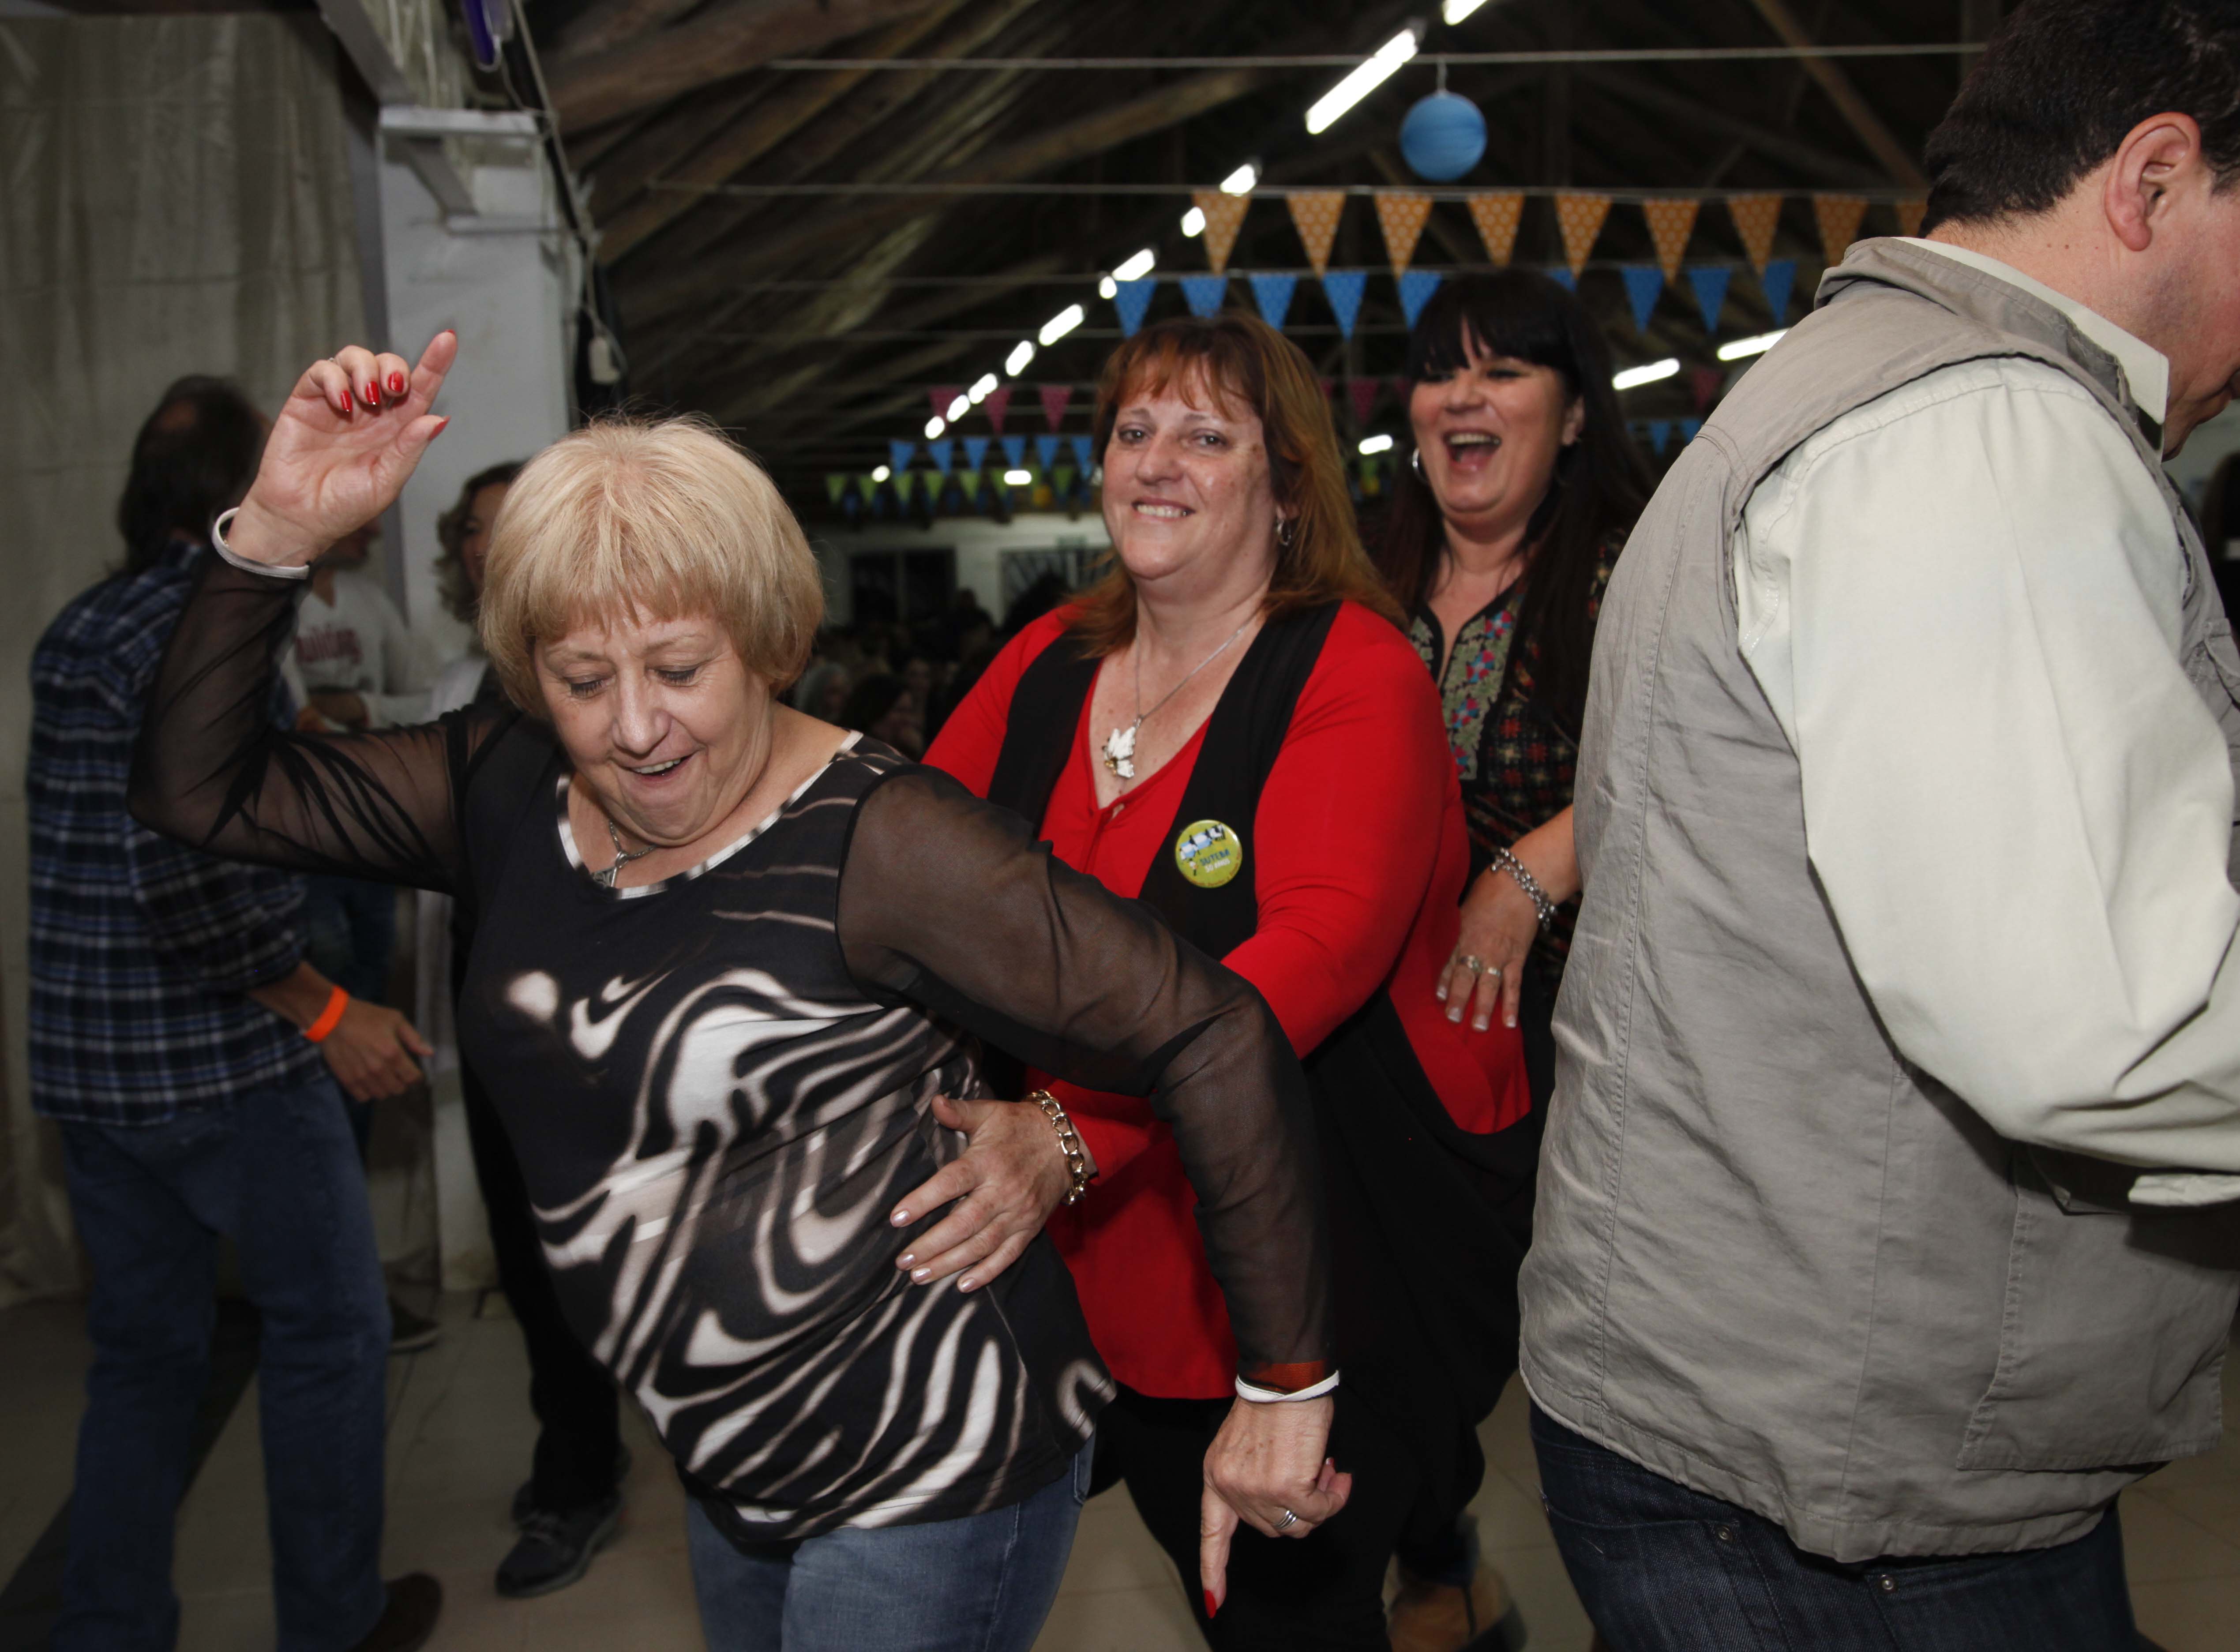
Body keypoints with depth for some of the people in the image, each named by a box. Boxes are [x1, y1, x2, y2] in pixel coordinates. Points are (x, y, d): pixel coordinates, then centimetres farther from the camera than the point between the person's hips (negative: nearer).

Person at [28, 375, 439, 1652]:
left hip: (85, 1064, 8)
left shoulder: (77, 632, 10)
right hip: (226, 1064, -8)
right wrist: (327, 1013, -18)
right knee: (330, 1331, 9)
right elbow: (184, 870, -25)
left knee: (143, 1350, 18)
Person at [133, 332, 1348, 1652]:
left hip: (934, 1486, -7)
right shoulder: (507, 792, -3)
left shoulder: (875, 841, -25)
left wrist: (1286, 1386, -22)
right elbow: (198, 787, 0)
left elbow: (1212, 1035, -27)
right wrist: (276, 532, -14)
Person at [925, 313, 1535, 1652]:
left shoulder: (1361, 673, -16)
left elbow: (1324, 941, -30)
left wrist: (1075, 1130, -41)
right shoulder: (1048, 666, 3)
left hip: (1341, 1256, -6)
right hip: (1126, 1249, 6)